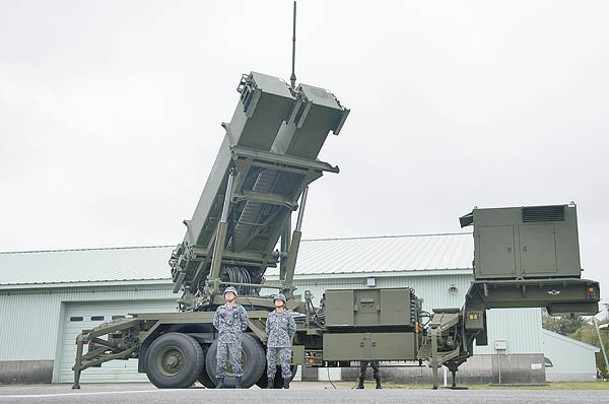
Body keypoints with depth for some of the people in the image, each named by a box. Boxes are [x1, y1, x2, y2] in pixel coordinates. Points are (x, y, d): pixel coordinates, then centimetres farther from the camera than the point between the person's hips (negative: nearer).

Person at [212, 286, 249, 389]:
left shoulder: (240, 309, 4)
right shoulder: (220, 309, 13)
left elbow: (246, 322, 8)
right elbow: (215, 322, 24)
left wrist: (238, 332, 5)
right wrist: (221, 331, 13)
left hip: (235, 339, -3)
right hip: (222, 338, 3)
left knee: (236, 360, -5)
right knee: (220, 360, 0)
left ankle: (238, 383, 1)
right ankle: (220, 383, 7)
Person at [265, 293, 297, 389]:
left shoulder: (288, 315, 2)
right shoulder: (270, 315, 10)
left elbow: (292, 328, 9)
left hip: (284, 345, -3)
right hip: (271, 344, 3)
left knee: (285, 364, -5)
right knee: (270, 364, 3)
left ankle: (286, 385, 2)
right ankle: (270, 384, 12)